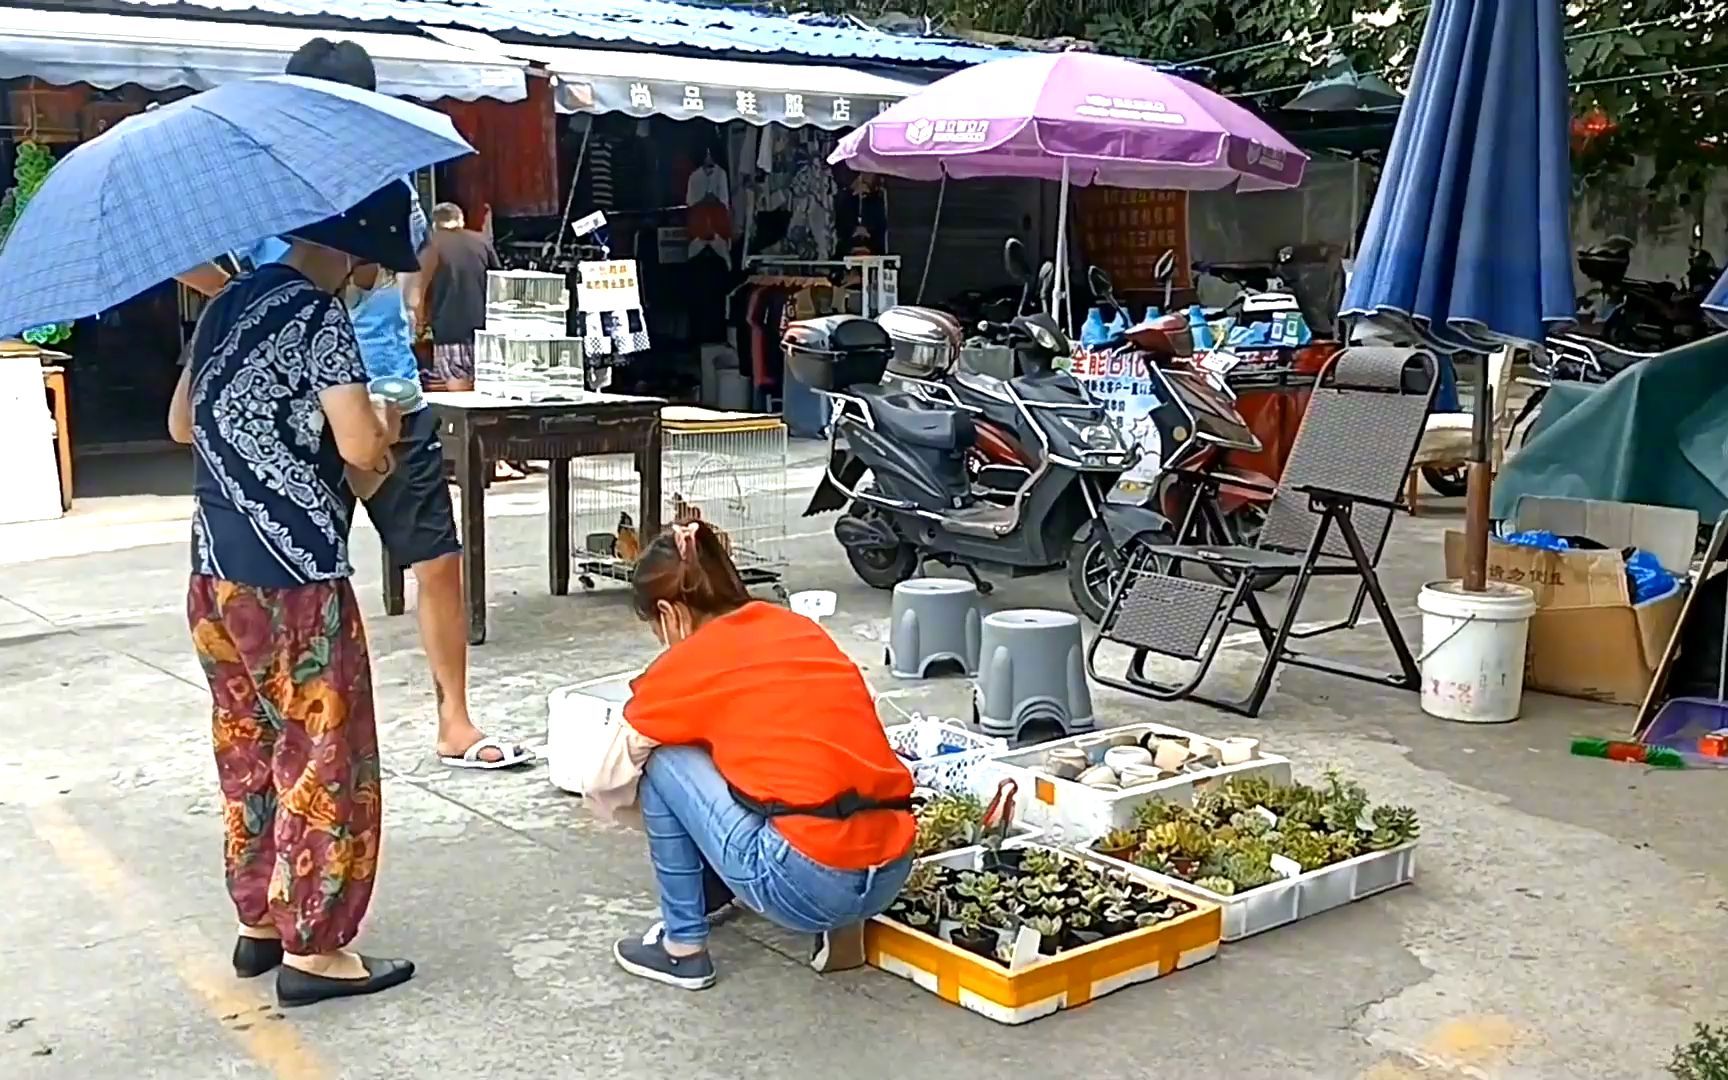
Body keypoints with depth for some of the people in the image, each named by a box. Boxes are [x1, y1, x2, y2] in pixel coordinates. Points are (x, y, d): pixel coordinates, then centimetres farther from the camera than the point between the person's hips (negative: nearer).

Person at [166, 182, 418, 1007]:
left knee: (247, 752, 17)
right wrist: (384, 426, 2)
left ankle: (259, 921, 28)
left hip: (213, 574, 8)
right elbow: (362, 450, -19)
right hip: (294, 578, -8)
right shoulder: (319, 317, -13)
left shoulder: (227, 304, 12)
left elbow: (183, 423, 20)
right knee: (326, 762, 1)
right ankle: (313, 947, 8)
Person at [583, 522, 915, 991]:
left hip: (805, 883, -6)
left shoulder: (687, 663, 2)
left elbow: (603, 787, 12)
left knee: (664, 762, 10)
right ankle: (842, 927, 19)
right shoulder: (803, 629, 17)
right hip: (890, 875, 6)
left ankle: (682, 948, 17)